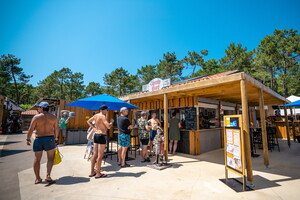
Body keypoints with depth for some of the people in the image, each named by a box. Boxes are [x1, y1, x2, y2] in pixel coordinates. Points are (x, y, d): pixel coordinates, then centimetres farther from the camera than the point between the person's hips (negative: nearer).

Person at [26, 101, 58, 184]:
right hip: (50, 138, 0)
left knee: (37, 159, 12)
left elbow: (31, 129, -4)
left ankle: (37, 178, 21)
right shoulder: (53, 117, 1)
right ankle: (48, 176, 2)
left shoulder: (36, 117, -5)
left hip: (38, 139, 0)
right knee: (50, 158, 10)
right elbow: (56, 129, 3)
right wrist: (55, 138, 15)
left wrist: (28, 138, 10)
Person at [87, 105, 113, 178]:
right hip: (101, 136, -9)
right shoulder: (103, 116, -15)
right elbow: (109, 126, -24)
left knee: (95, 154, 15)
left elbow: (89, 121, 24)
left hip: (96, 135, 9)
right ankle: (98, 174, 9)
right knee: (100, 156, 0)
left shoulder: (96, 115, 9)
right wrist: (112, 122, -4)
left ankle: (92, 172, 23)